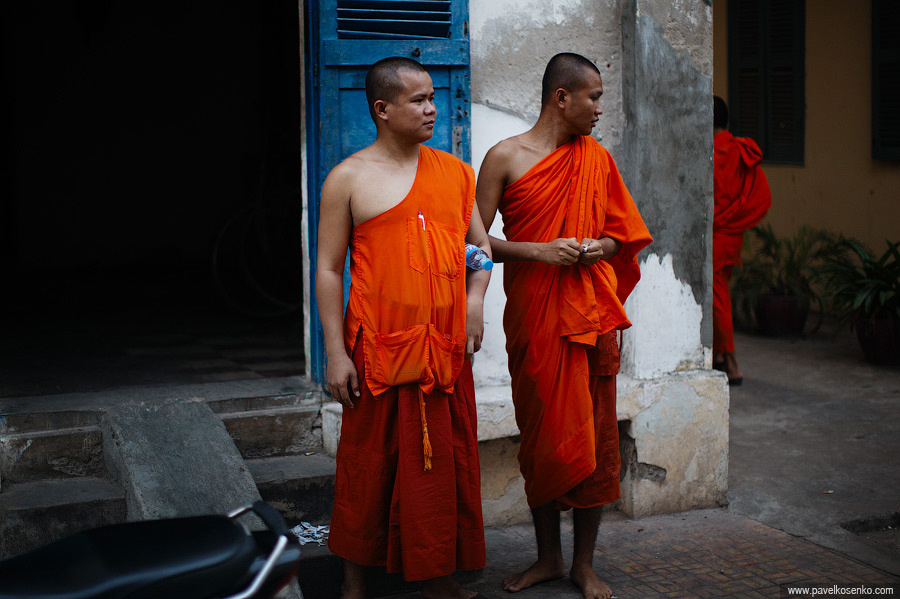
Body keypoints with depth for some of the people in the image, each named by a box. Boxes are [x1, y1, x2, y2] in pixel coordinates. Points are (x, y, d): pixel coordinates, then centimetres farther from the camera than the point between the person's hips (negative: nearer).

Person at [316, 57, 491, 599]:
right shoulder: (349, 179, -2)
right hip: (378, 347, -3)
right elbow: (329, 270, -2)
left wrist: (476, 296, -2)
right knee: (370, 462, 7)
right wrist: (336, 354, -7)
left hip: (447, 346, 4)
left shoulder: (455, 171, 10)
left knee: (444, 461, 9)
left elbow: (480, 243, 18)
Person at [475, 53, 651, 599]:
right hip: (533, 322, -2)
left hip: (592, 317, 2)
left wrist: (599, 247, -7)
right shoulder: (506, 157, -1)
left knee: (594, 438, 4)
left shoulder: (597, 158, 9)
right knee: (542, 437, 7)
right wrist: (540, 251, -16)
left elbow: (623, 233, 15)